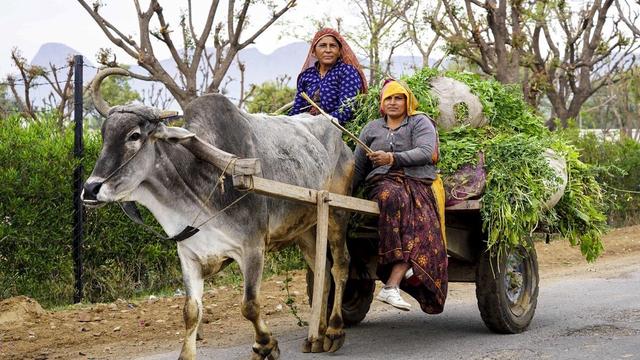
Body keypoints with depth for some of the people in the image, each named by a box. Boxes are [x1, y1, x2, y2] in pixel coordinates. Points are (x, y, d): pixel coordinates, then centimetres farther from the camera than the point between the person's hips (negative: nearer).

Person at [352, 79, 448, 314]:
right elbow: (358, 168, 20)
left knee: (419, 225, -33)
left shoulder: (420, 123, 12)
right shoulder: (372, 129, 23)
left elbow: (426, 152, -7)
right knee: (395, 198, -38)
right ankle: (403, 268, -43)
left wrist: (393, 158, -20)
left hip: (418, 183, -1)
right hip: (382, 183, 1)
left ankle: (391, 285, -42)